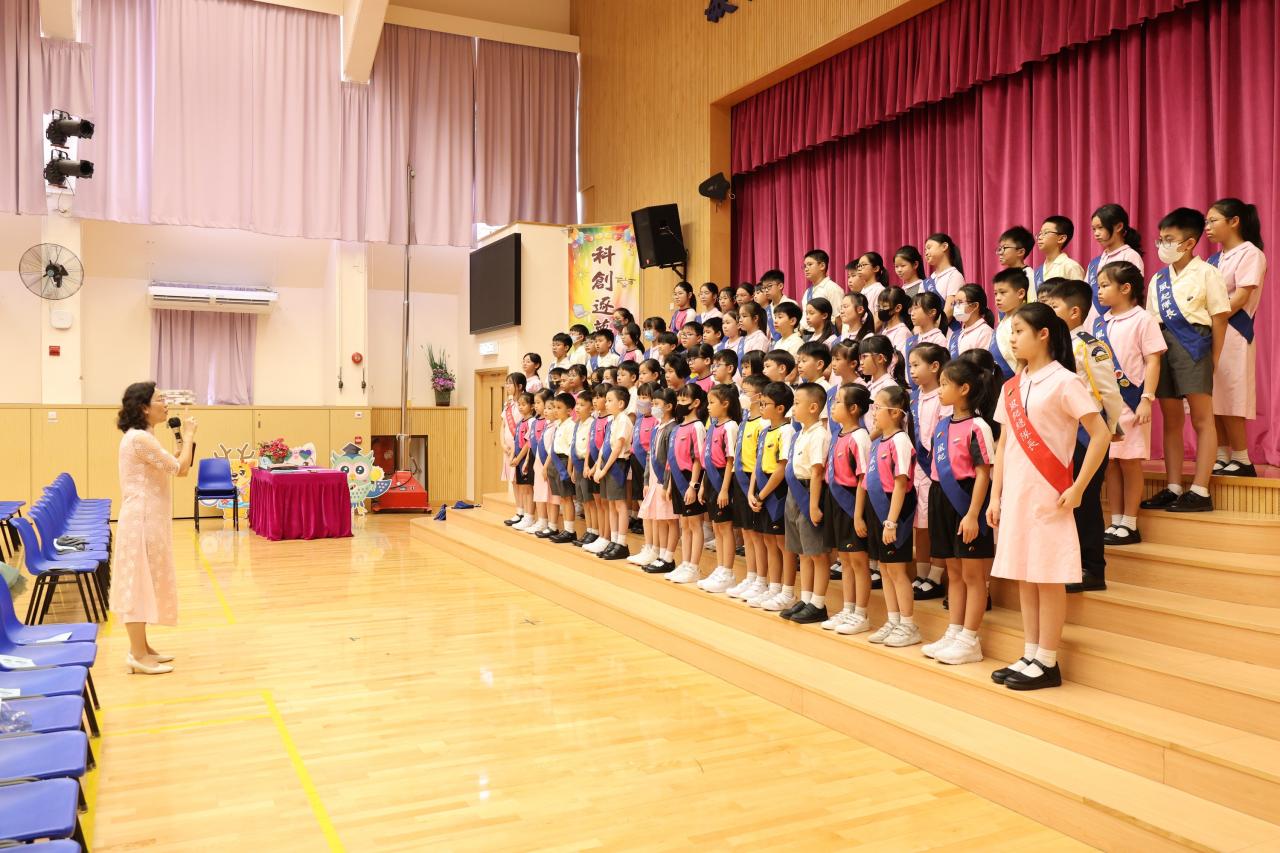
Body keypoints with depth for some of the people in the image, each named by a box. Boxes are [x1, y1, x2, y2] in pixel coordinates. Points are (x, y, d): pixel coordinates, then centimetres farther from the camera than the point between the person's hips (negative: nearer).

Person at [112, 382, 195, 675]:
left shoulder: (144, 436, 14)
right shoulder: (139, 438, -18)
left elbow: (173, 467, 16)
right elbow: (180, 469, -17)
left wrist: (182, 440, 10)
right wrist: (188, 436, -5)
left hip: (149, 520, 10)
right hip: (142, 521, -10)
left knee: (144, 583, 14)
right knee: (138, 583, -4)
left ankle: (142, 648, 22)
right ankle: (138, 656, 3)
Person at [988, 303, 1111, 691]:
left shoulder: (1063, 381, -8)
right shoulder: (1011, 387, 11)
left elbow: (1100, 434, -11)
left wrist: (1077, 489, -13)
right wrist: (995, 495, 9)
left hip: (1048, 494, -7)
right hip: (1015, 493, 7)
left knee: (1048, 577, 0)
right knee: (1023, 575, 10)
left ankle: (1047, 663, 10)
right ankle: (1029, 657, 20)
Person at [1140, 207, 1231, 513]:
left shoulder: (1206, 273, -4)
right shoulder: (1158, 279, 12)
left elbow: (1219, 317, -4)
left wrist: (1213, 359, -7)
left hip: (1194, 345, -6)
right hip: (1164, 346, 6)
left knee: (1202, 418, -1)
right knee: (1171, 419, 9)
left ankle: (1200, 491, 0)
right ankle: (1172, 488, 15)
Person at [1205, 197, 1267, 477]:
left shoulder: (1250, 254, -3)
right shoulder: (1213, 260, 18)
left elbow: (1240, 298, -12)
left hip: (1232, 333, -7)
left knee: (1229, 401, -7)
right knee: (1213, 400, 5)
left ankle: (1242, 461, 2)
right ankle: (1222, 458, 12)